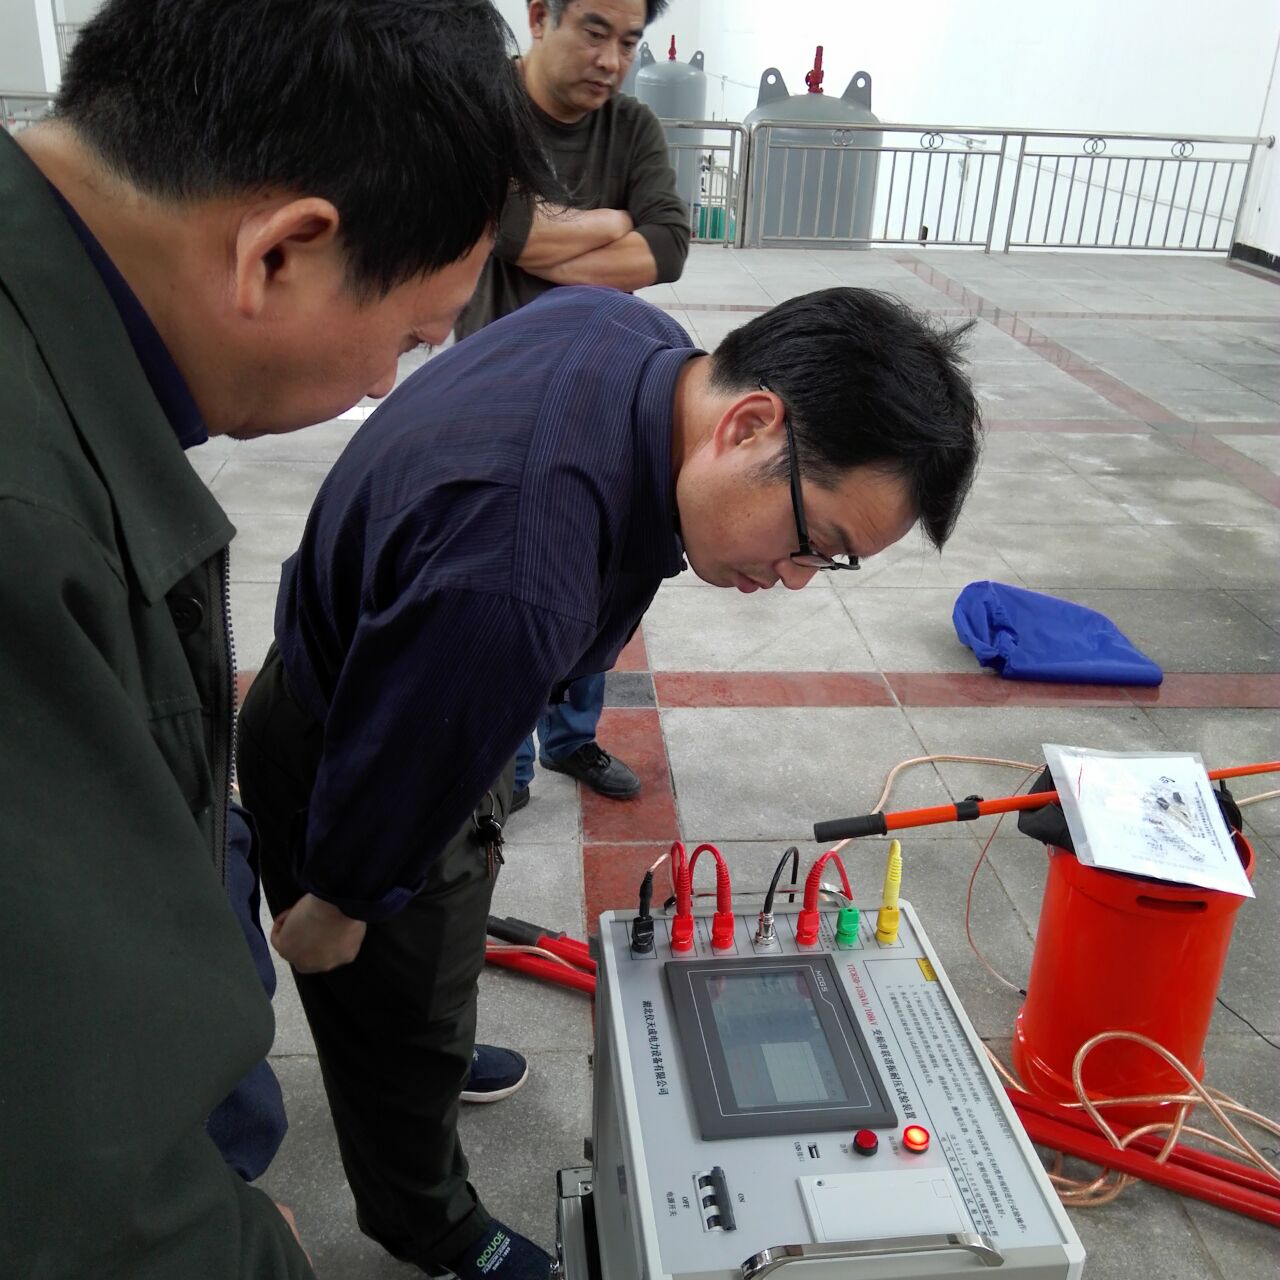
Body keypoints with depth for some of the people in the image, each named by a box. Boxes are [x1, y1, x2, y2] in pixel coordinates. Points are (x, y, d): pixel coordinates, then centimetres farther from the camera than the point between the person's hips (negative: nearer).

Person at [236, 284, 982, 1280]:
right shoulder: (513, 586, -47)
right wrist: (337, 904, -10)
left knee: (457, 907, 33)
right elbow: (394, 759, -31)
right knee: (406, 1027, 16)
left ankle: (442, 1063, 65)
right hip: (340, 763, -8)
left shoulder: (642, 332, -17)